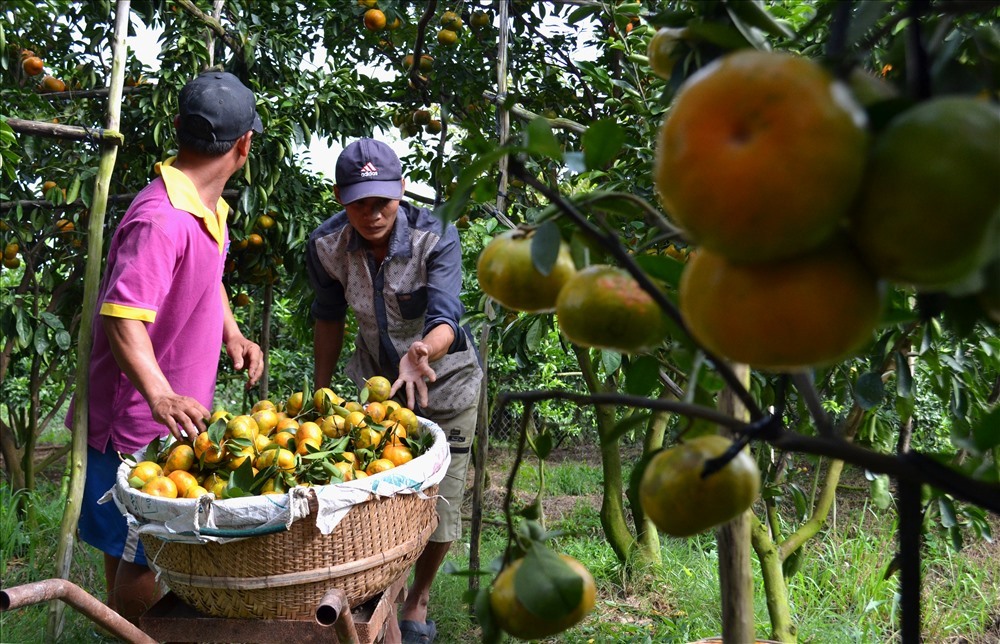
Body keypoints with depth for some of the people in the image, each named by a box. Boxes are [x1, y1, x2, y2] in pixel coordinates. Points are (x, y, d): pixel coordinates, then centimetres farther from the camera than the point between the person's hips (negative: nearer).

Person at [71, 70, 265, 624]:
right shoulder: (160, 220, -26)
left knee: (131, 548, 23)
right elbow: (123, 318, -34)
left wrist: (231, 333, 7)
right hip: (139, 424, -10)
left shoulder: (209, 209, 7)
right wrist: (160, 395, -47)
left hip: (174, 414, 10)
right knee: (141, 558, 2)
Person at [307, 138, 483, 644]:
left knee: (438, 504, 1)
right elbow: (328, 318, 0)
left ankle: (419, 598, 31)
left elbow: (445, 317, -38)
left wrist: (422, 350, -61)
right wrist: (320, 394, 5)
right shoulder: (326, 246, -17)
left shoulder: (435, 237, -27)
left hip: (445, 379, -2)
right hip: (372, 376, 2)